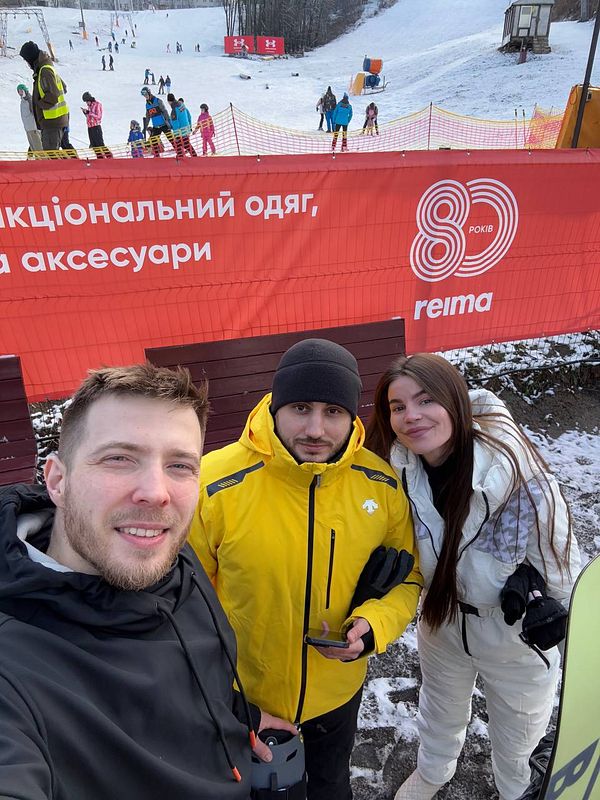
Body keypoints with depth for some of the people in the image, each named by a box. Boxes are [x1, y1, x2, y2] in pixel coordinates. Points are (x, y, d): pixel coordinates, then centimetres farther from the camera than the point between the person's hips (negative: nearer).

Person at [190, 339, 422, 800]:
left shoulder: (383, 485, -19)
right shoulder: (214, 485, -28)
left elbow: (406, 576, -3)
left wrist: (374, 624, -21)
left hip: (338, 690, 2)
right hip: (241, 696, -2)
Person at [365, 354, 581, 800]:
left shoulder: (520, 477, -35)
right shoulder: (400, 470, -22)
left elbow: (565, 579, -22)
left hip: (518, 637, -3)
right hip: (442, 622, 4)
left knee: (518, 746, 26)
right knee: (440, 715, 32)